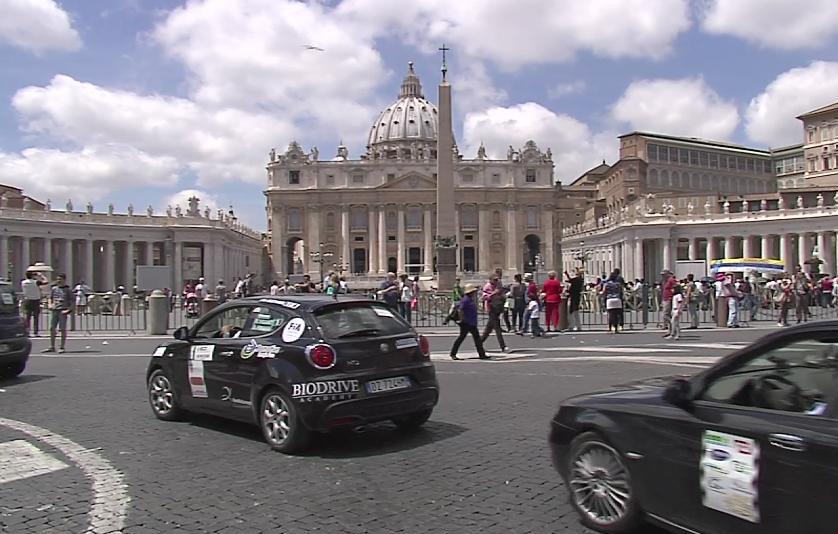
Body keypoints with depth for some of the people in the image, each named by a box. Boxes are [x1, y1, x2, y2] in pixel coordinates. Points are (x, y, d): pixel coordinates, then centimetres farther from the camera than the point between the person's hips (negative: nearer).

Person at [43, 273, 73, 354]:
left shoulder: (67, 290, 1)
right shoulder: (53, 288, 12)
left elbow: (71, 301, 0)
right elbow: (50, 298, 21)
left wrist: (68, 309, -12)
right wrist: (50, 304, 3)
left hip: (63, 311, -5)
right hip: (54, 310, 5)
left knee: (63, 329, -3)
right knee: (52, 328, 7)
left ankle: (62, 347, 4)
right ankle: (52, 347, 17)